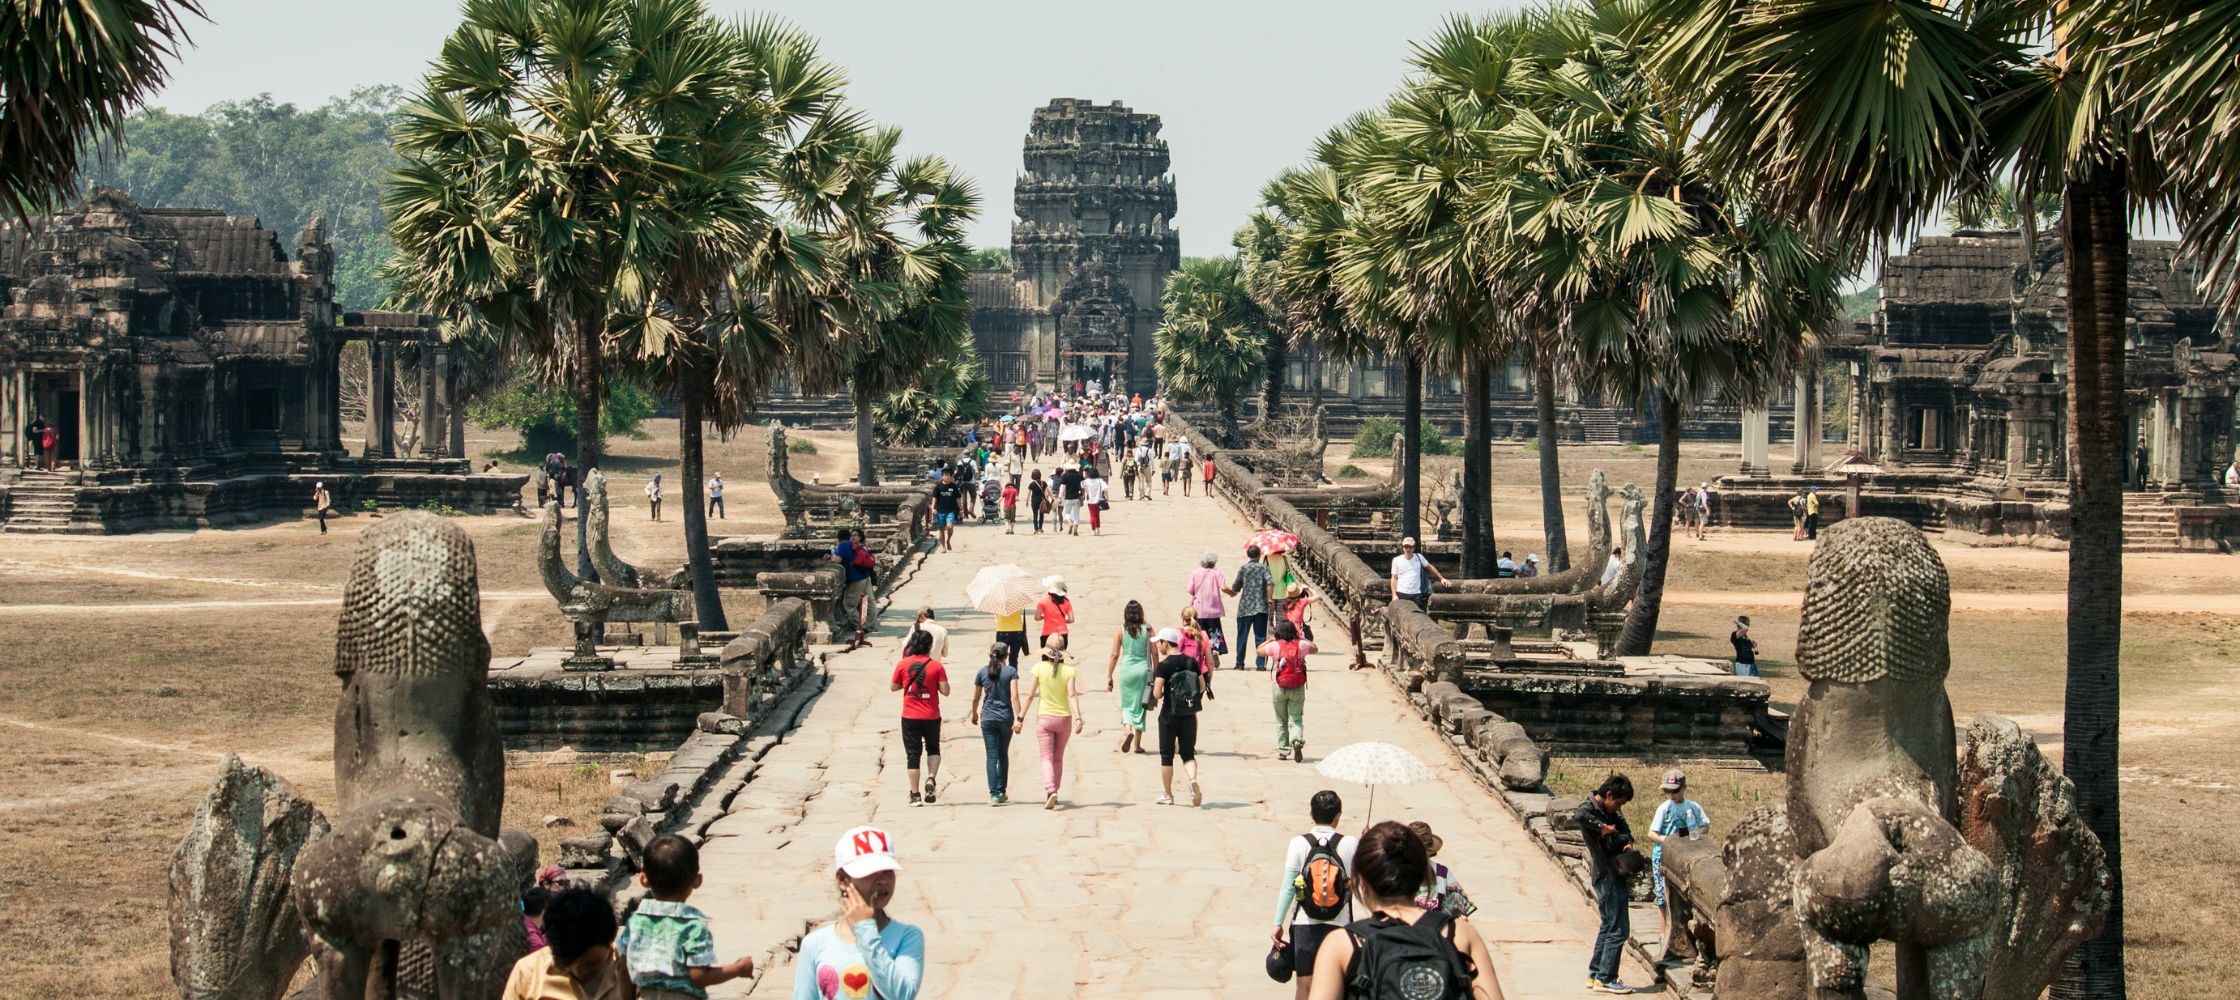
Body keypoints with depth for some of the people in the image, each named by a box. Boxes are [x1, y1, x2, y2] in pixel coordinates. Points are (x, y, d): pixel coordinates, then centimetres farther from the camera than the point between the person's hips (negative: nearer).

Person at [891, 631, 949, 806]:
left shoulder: (903, 665, -3)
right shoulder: (936, 665, -6)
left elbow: (893, 687, 6)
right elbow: (945, 690, -8)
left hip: (910, 717, 0)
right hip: (931, 717, 0)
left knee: (912, 754, 5)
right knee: (933, 749, 18)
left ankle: (914, 795, 3)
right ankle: (931, 778, -7)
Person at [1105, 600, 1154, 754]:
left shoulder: (1120, 631, -2)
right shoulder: (1148, 630, -1)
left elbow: (1115, 655, -2)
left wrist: (1109, 676, 5)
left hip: (1126, 670, 0)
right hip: (1143, 669, 0)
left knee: (1127, 705, 13)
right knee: (1140, 706, 10)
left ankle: (1128, 729, -15)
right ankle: (1137, 744, 13)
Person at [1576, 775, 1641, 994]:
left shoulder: (1610, 812, 12)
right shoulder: (1589, 810, -17)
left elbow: (1624, 829, 11)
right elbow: (1579, 815, -40)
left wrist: (1626, 842, -10)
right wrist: (1602, 827, -32)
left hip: (1613, 875, 10)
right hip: (1607, 876, -10)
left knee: (1608, 926, 17)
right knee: (1618, 930, -6)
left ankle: (1595, 975, 24)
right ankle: (1605, 979, -1)